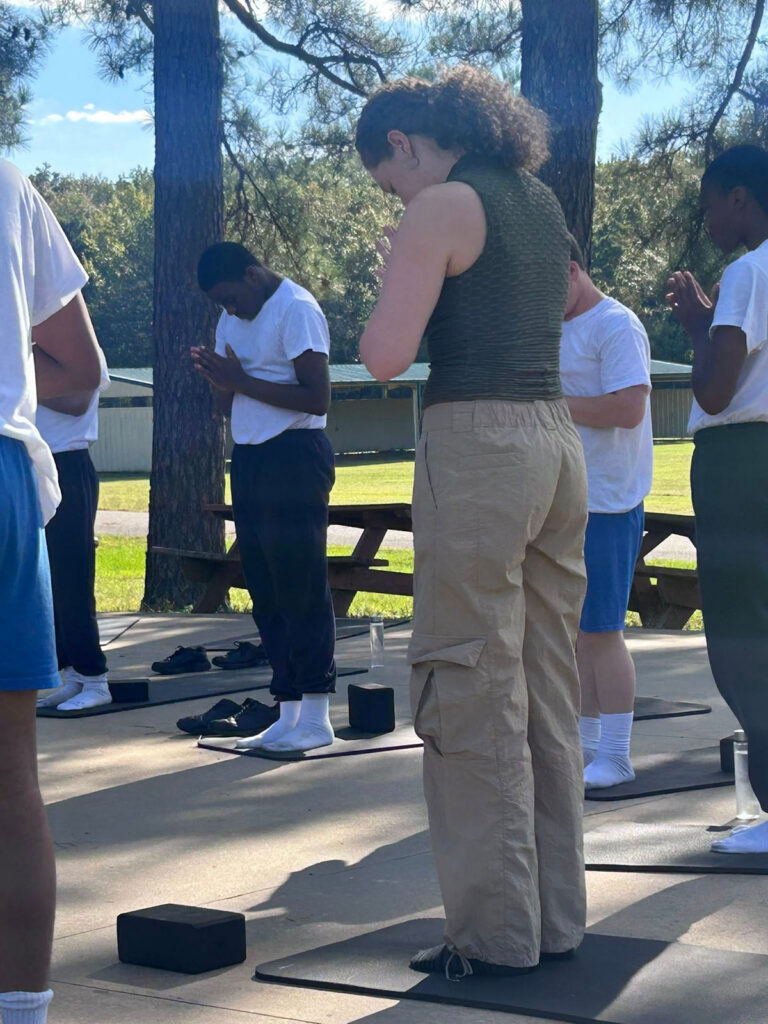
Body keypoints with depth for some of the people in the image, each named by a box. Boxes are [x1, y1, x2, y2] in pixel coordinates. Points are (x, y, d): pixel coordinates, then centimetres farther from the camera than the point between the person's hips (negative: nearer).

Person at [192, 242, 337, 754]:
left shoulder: (297, 310, -10)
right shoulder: (234, 320, 17)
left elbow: (317, 398, -17)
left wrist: (242, 381, -17)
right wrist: (223, 381, -2)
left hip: (294, 456, -9)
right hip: (249, 458, 9)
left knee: (301, 588, -7)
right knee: (267, 590, 8)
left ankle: (316, 717, -4)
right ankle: (289, 714, 12)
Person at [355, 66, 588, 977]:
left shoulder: (439, 210, -9)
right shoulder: (542, 202, 15)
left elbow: (385, 357, -18)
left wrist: (389, 293, 2)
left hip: (476, 448, -8)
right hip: (557, 442, 8)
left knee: (472, 698, -2)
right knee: (547, 694, 13)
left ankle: (494, 931, 2)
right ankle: (555, 918, 19)